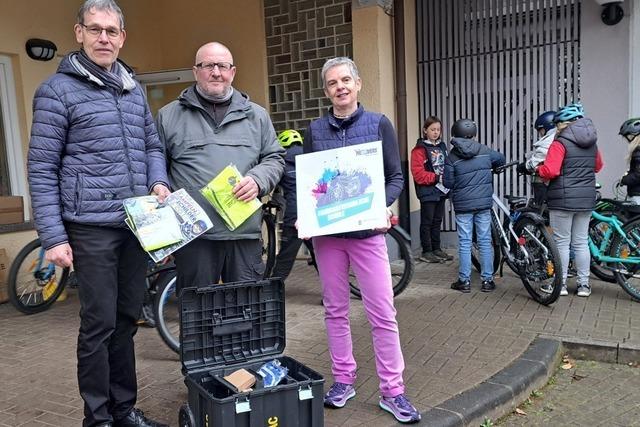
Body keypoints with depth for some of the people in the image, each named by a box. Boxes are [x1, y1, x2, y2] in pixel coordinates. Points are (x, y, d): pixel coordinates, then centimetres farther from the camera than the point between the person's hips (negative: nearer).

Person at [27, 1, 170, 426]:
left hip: (138, 226, 6)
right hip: (92, 229, -5)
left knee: (127, 321, 13)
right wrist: (53, 237, -12)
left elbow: (152, 145, 20)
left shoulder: (134, 89, 14)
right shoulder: (57, 91, -3)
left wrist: (159, 181, -2)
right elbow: (42, 170, -6)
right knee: (99, 324, 1)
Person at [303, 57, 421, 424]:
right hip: (326, 231, 3)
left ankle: (392, 391, 12)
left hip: (366, 230, -2)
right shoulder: (315, 130, 8)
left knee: (383, 313, -1)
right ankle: (344, 380, 26)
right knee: (336, 310, 11)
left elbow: (396, 177, 1)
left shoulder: (379, 124, 1)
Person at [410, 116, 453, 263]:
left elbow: (446, 167, 19)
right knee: (427, 222, 1)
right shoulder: (420, 149, -10)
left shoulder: (442, 146, 14)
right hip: (428, 191, -7)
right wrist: (436, 178, -20)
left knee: (437, 221, 14)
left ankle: (436, 249, 23)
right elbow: (418, 173, -17)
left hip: (441, 190, 7)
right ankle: (426, 252, 8)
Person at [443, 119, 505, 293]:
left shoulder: (452, 156, -7)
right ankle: (487, 280, 13)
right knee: (485, 242, 8)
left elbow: (447, 183, -7)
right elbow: (501, 159, 20)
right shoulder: (485, 151, 1)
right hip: (484, 203, 2)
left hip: (462, 205, -2)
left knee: (464, 243, 5)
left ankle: (464, 281, 9)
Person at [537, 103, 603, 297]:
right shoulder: (592, 143, 10)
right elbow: (598, 166, 24)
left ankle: (560, 284, 10)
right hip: (586, 199, 7)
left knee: (562, 243, 3)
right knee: (581, 242, 12)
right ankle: (584, 285, 17)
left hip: (563, 199, -6)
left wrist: (538, 169, -2)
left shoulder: (560, 143, -12)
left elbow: (550, 171, -21)